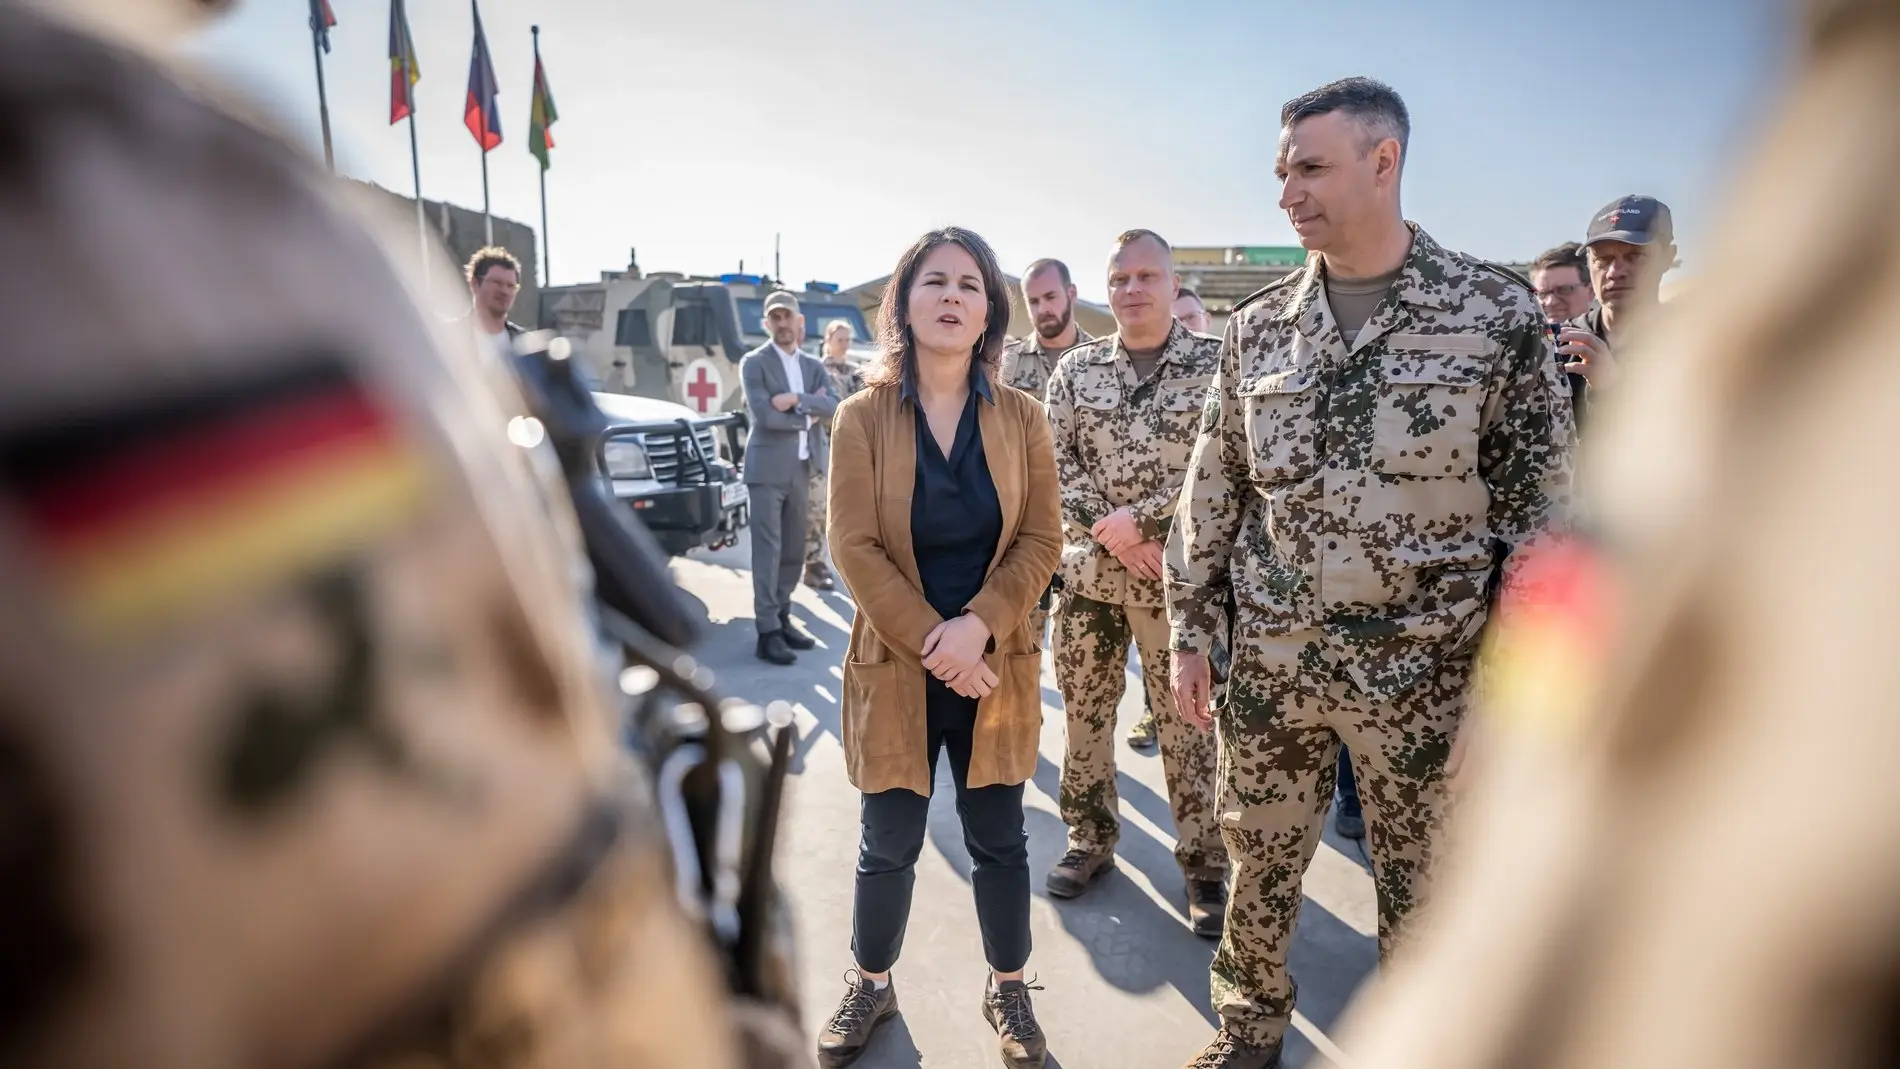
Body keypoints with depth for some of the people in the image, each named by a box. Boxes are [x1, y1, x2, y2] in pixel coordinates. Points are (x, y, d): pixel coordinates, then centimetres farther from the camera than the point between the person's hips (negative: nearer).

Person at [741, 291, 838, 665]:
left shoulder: (814, 367, 14)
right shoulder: (754, 363, -2)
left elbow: (834, 407, -4)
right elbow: (764, 416, -16)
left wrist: (796, 399, -18)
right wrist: (808, 416, -5)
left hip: (801, 469, 6)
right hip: (768, 469, -6)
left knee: (794, 551, 11)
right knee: (768, 551, -7)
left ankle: (781, 618, 22)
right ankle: (768, 632, -5)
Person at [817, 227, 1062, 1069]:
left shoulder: (1022, 417, 0)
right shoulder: (863, 416, -5)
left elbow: (1042, 539, -3)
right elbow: (854, 547, -10)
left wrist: (978, 627, -17)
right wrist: (932, 641, -16)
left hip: (996, 666, 1)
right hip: (896, 666, -1)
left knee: (1000, 842, 13)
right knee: (888, 846, 13)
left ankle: (1008, 991, 33)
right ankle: (871, 987, 36)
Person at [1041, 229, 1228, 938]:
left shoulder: (1213, 365, -2)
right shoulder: (1075, 368, 6)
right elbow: (1054, 462, 2)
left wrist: (1139, 520, -14)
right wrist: (1105, 529, -12)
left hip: (1176, 579, -3)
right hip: (1088, 571, 3)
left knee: (1188, 726, 5)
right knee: (1083, 716, 13)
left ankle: (1204, 867, 22)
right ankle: (1091, 842, 32)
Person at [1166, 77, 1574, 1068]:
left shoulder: (1497, 309, -5)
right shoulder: (1255, 327, 3)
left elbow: (1539, 496, -3)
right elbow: (1210, 491, 6)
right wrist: (1189, 633, 4)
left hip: (1423, 667, -2)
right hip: (1269, 657, 3)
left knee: (1420, 882, 14)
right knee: (1258, 861, 15)